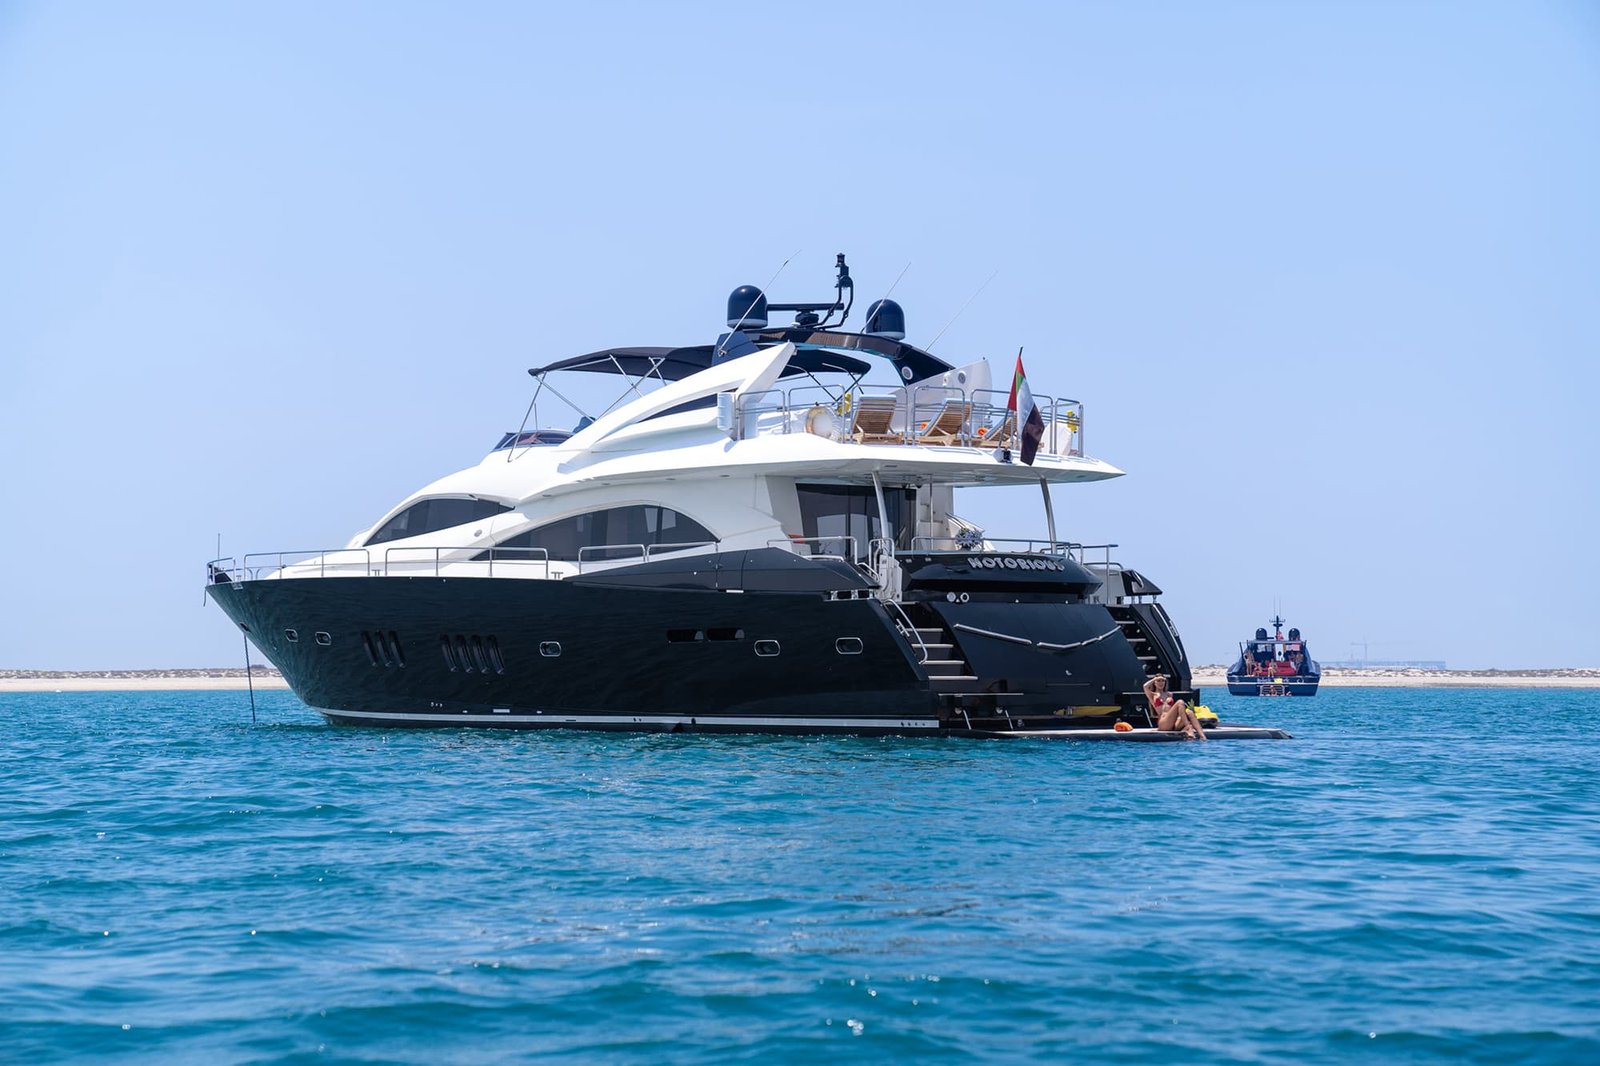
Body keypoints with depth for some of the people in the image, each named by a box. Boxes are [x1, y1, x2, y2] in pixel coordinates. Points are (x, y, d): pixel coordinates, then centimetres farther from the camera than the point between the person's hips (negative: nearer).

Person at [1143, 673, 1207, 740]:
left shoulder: (1169, 694, 28)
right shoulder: (1153, 695, 15)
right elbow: (1145, 686, -3)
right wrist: (1155, 679, 10)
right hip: (1163, 724, -5)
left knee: (1189, 712, -25)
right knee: (1180, 702, -24)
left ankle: (1202, 736, -44)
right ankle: (1188, 728, -39)